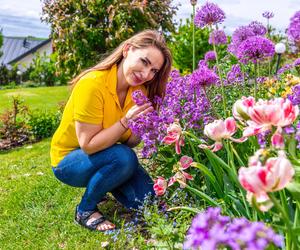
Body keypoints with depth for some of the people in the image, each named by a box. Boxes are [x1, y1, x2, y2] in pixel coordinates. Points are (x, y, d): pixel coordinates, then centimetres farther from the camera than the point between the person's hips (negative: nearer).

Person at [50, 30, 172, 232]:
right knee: (124, 158, -32)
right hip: (68, 161, -6)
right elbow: (89, 145, -27)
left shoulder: (139, 89, -9)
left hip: (104, 155, 6)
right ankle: (85, 210, -8)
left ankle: (103, 183, 19)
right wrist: (126, 121, -35)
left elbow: (130, 142, -9)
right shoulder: (92, 84, -29)